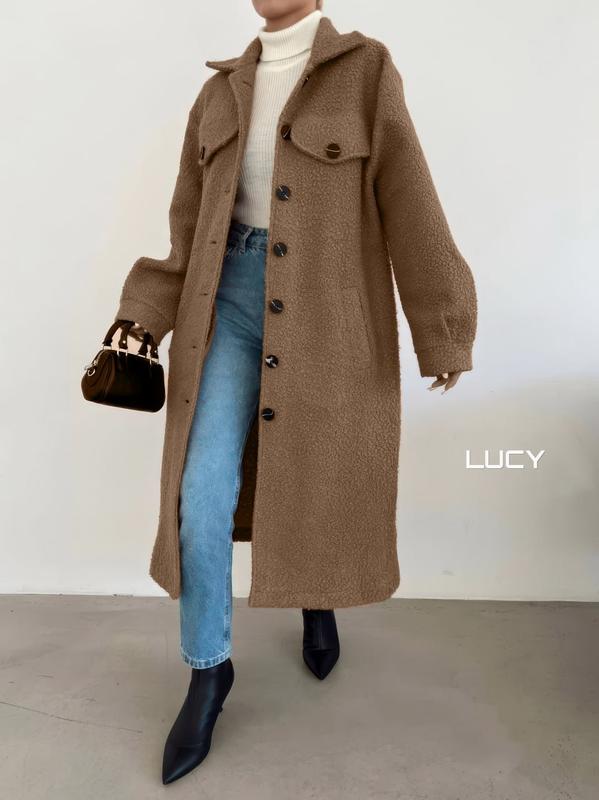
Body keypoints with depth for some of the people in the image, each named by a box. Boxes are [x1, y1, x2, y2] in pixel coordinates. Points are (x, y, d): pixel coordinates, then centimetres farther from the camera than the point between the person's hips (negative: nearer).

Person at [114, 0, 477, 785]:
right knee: (205, 495, -6)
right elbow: (194, 219, 12)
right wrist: (152, 313, 4)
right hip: (232, 296, 3)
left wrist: (443, 333, -5)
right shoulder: (224, 88, 11)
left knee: (318, 484, 10)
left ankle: (318, 597, 43)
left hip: (324, 311, -2)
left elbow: (409, 206, -5)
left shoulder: (365, 68, -1)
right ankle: (209, 668, 16)